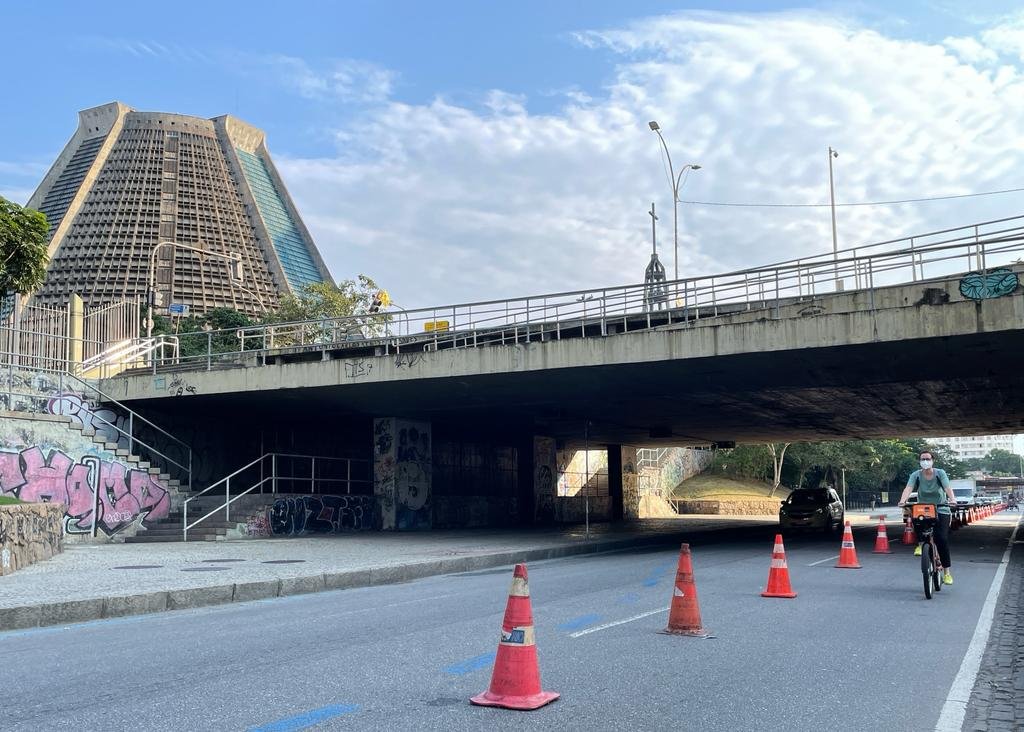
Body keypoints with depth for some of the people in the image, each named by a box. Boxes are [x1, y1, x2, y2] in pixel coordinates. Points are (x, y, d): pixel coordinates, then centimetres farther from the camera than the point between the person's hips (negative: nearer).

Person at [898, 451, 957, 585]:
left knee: (942, 539, -14)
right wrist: (903, 500, -41)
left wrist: (952, 499, -43)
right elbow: (908, 488, -20)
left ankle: (946, 572, -4)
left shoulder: (940, 473, -6)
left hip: (941, 510, -1)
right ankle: (921, 544, -8)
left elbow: (948, 488, -22)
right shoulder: (916, 475, -4)